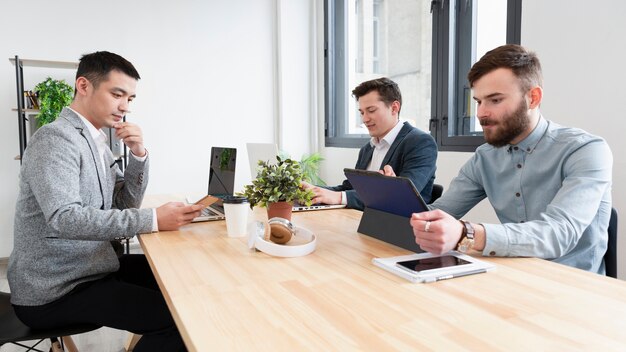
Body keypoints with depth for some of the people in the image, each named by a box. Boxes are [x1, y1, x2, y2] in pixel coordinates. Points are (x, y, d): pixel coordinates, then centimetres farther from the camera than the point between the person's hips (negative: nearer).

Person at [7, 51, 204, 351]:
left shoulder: (96, 140, 10)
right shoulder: (55, 139, -17)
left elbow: (126, 204, 11)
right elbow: (65, 217, -30)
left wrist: (138, 154, -4)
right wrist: (154, 220, -34)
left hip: (88, 267, 9)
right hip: (53, 291, -9)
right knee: (177, 316, -19)